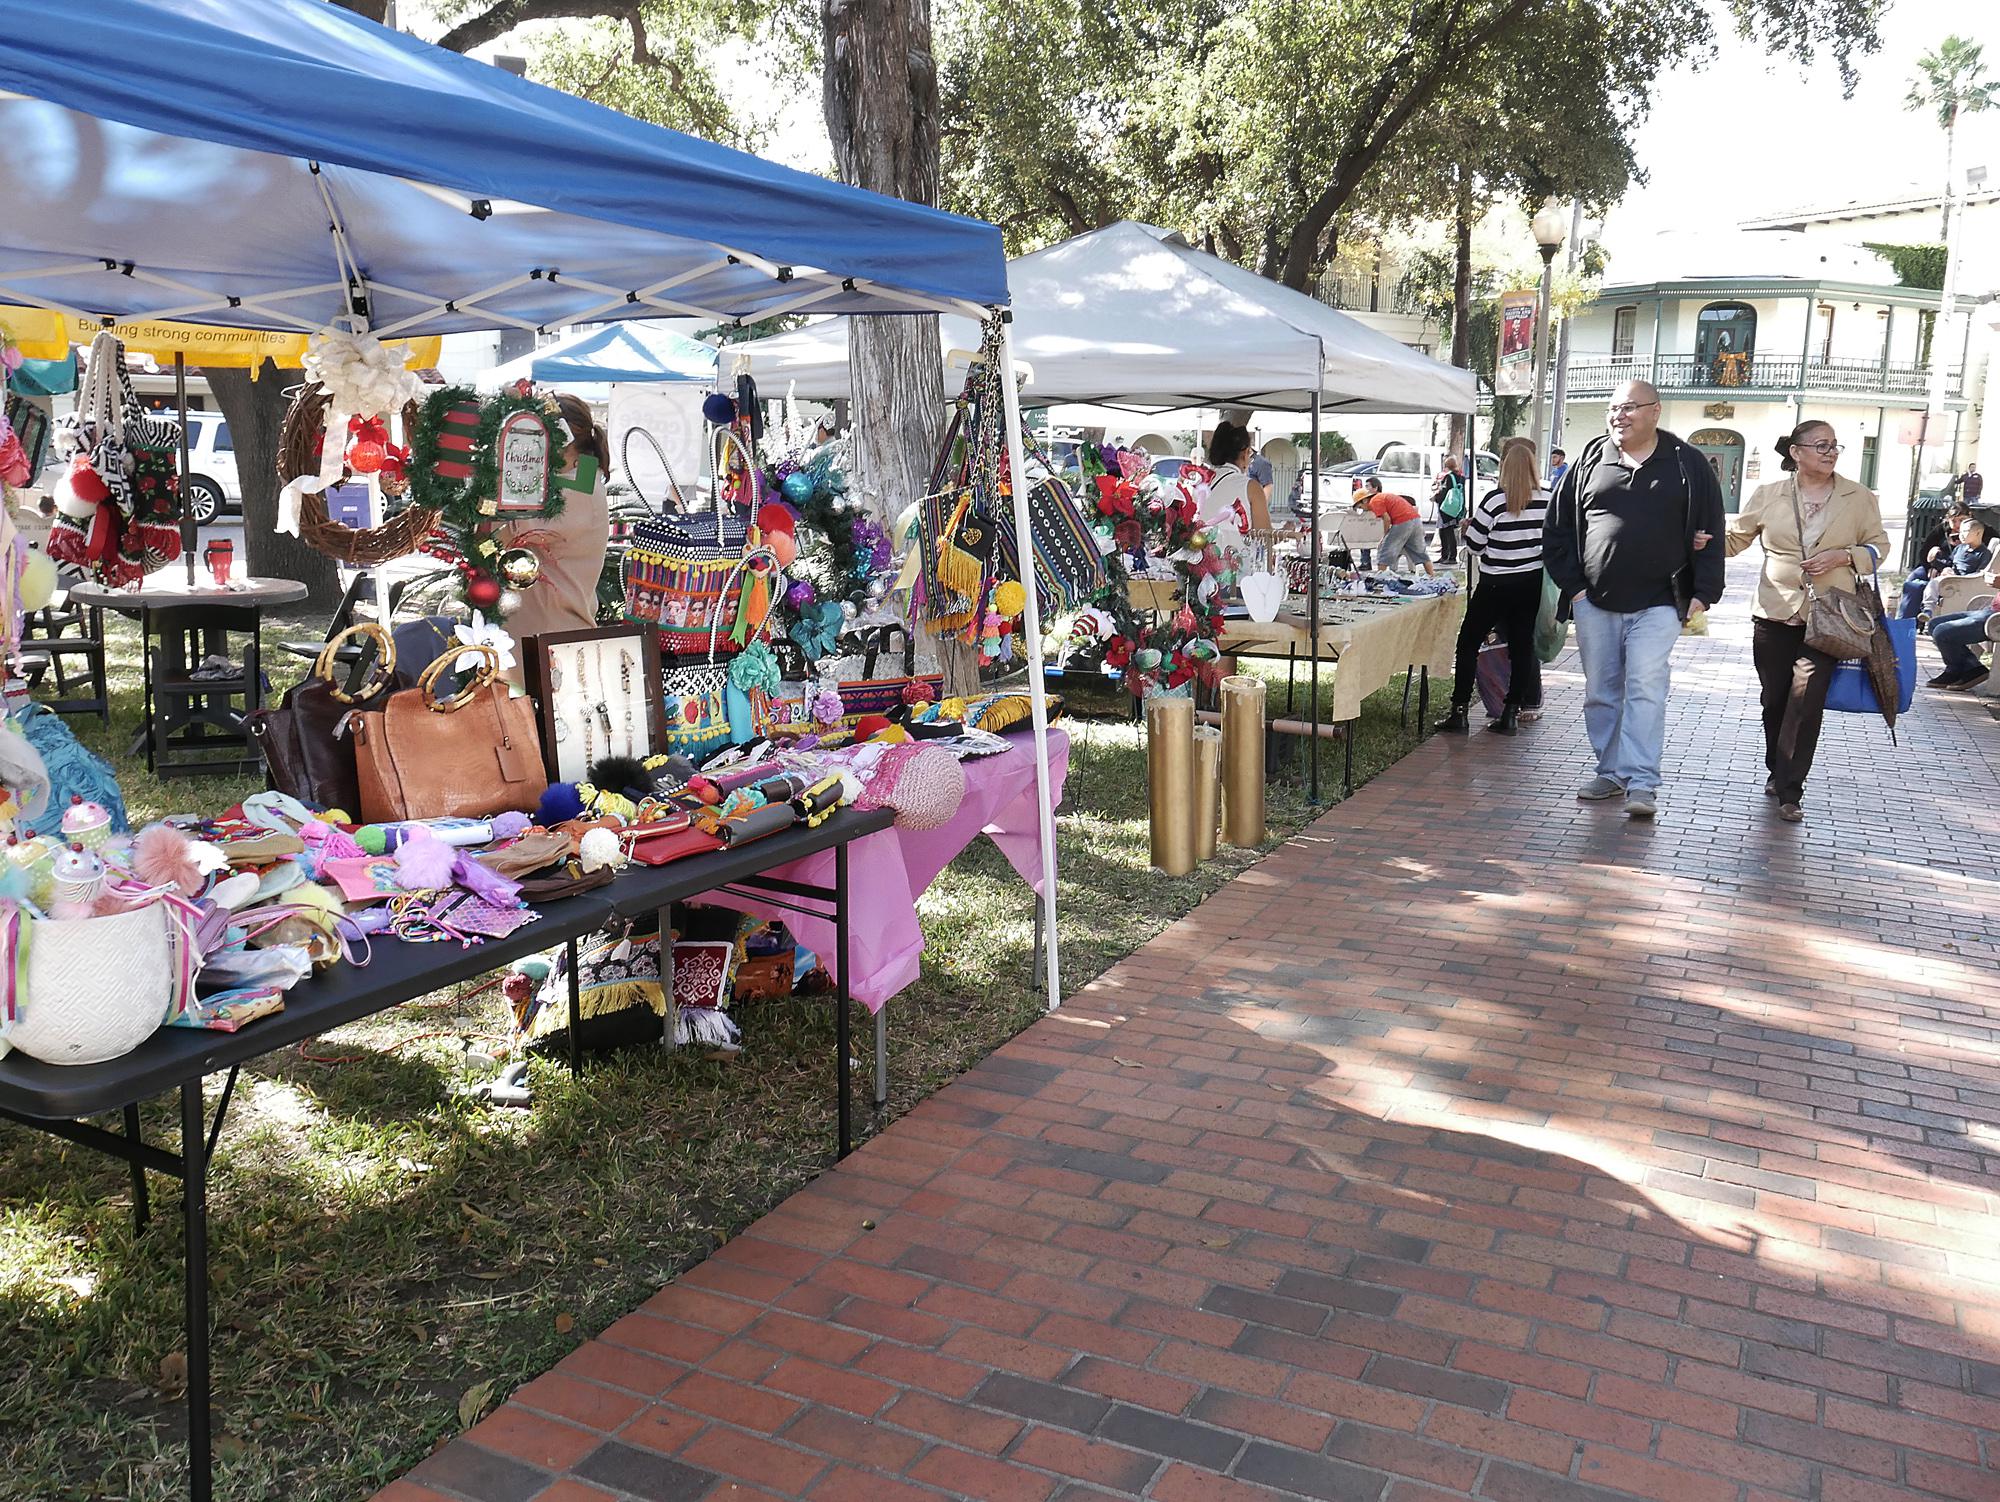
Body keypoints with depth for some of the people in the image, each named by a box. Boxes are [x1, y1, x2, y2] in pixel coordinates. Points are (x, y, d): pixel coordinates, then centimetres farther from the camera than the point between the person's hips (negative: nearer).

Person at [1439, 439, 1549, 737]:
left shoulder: (1494, 500, -15)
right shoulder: (1548, 500, -2)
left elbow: (1473, 546, -9)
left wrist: (1468, 527, 10)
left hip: (1496, 585, -4)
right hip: (1532, 583, 4)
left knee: (1468, 642, 7)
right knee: (1522, 645, 9)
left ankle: (1460, 711, 5)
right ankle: (1511, 714, 9)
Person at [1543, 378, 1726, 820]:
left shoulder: (1686, 465, 2)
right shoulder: (1590, 461, 7)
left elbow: (1710, 533, 3)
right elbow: (1560, 527, 10)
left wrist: (1702, 594, -4)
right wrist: (1571, 583, 3)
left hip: (1657, 605, -3)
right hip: (1595, 603, 3)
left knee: (1646, 690, -11)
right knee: (1600, 692, 9)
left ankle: (1641, 783, -11)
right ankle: (1611, 772, 21)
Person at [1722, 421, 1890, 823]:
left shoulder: (1858, 497, 2)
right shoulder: (1768, 495, 2)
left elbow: (1878, 545, 9)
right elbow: (1735, 537, 7)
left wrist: (1842, 556, -10)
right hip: (1774, 613, 2)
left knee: (1808, 699, -11)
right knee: (1774, 698, 11)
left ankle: (1789, 791, -5)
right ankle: (1777, 772, 32)